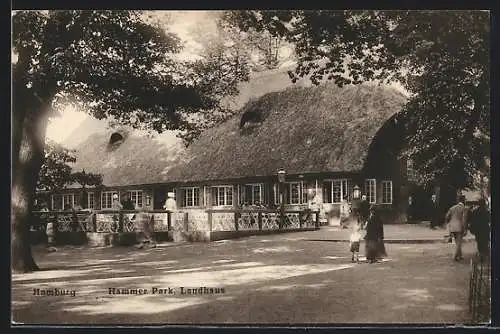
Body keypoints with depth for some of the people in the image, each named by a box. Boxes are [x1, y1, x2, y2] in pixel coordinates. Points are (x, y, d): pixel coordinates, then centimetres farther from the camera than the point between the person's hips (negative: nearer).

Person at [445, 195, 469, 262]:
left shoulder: (452, 208, 10)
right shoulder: (464, 209, -7)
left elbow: (446, 218, 6)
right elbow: (464, 220, -16)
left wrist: (449, 226, 17)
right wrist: (465, 230, -13)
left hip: (452, 228, 5)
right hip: (460, 228, -5)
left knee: (457, 243, 18)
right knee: (459, 243, 3)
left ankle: (460, 256, 22)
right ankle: (455, 256, -5)